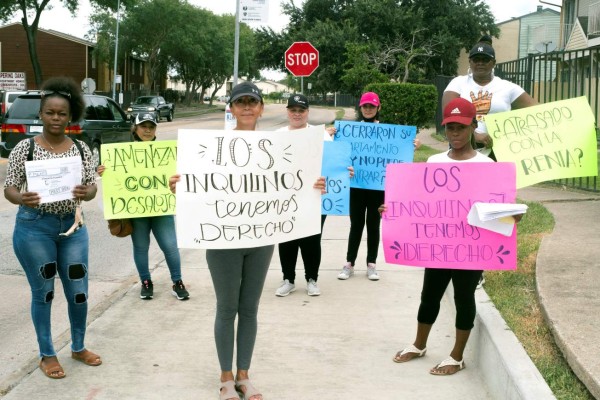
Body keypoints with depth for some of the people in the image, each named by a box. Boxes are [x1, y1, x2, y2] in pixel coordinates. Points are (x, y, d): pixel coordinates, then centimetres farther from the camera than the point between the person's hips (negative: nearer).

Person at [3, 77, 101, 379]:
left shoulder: (81, 149, 2)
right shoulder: (25, 148, -6)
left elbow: (93, 187, 3)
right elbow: (9, 189, -6)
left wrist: (86, 192, -21)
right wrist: (21, 198, -28)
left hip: (73, 226, 3)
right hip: (34, 228, -3)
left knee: (78, 291, 9)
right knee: (43, 292, 6)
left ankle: (78, 347, 30)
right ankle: (47, 354, 21)